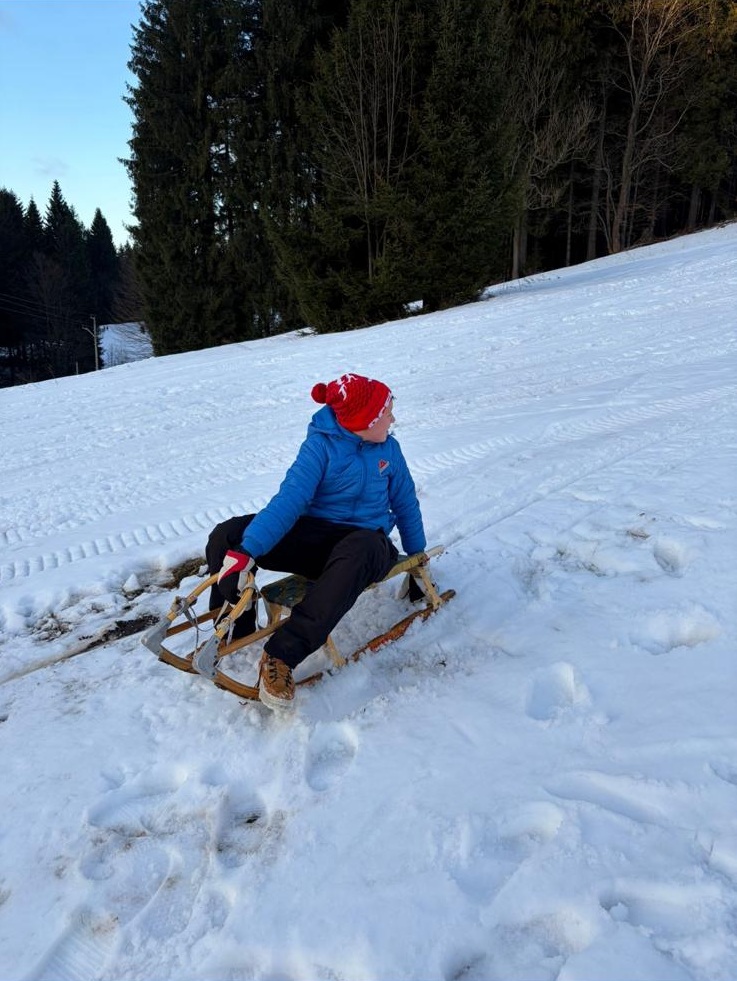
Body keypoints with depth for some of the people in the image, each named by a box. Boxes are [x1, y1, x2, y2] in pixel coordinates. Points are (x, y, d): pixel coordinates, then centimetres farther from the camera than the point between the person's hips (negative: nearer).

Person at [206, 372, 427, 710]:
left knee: (360, 551, -41)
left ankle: (281, 654, -41)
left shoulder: (389, 449, 5)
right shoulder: (321, 444, -7)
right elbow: (290, 498, -19)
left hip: (365, 539, 1)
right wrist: (247, 551, -31)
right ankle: (234, 636, -6)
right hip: (313, 534, 0)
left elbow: (406, 504, 16)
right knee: (226, 537, -21)